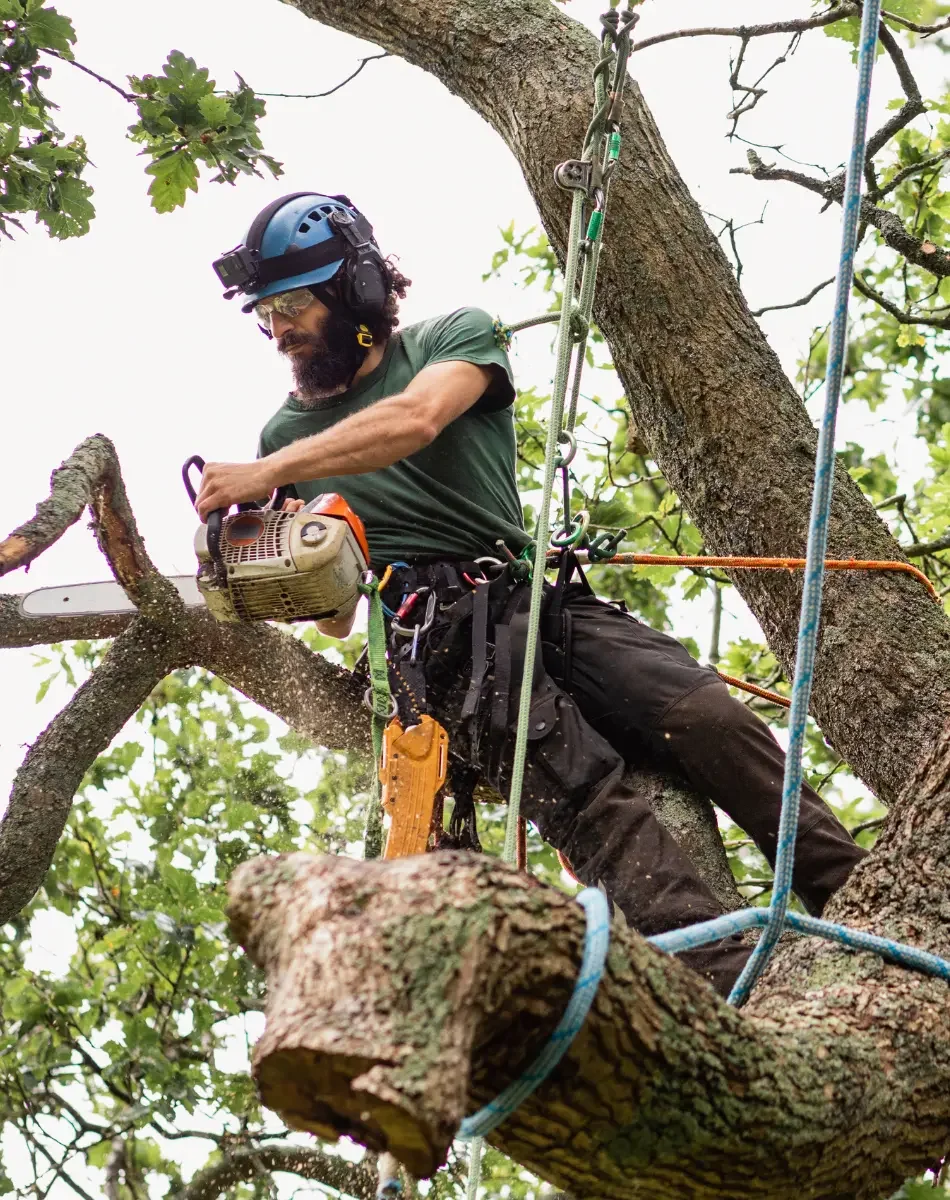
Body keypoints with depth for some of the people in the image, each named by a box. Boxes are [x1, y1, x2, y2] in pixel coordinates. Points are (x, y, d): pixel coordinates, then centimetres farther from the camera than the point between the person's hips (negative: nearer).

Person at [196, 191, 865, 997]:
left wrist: (265, 475, -20)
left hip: (544, 601, 2)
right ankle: (734, 991, -39)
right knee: (586, 793, -25)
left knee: (712, 720, -20)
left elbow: (414, 420, -15)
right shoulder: (288, 433, 19)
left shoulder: (454, 338, 11)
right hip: (437, 646, -1)